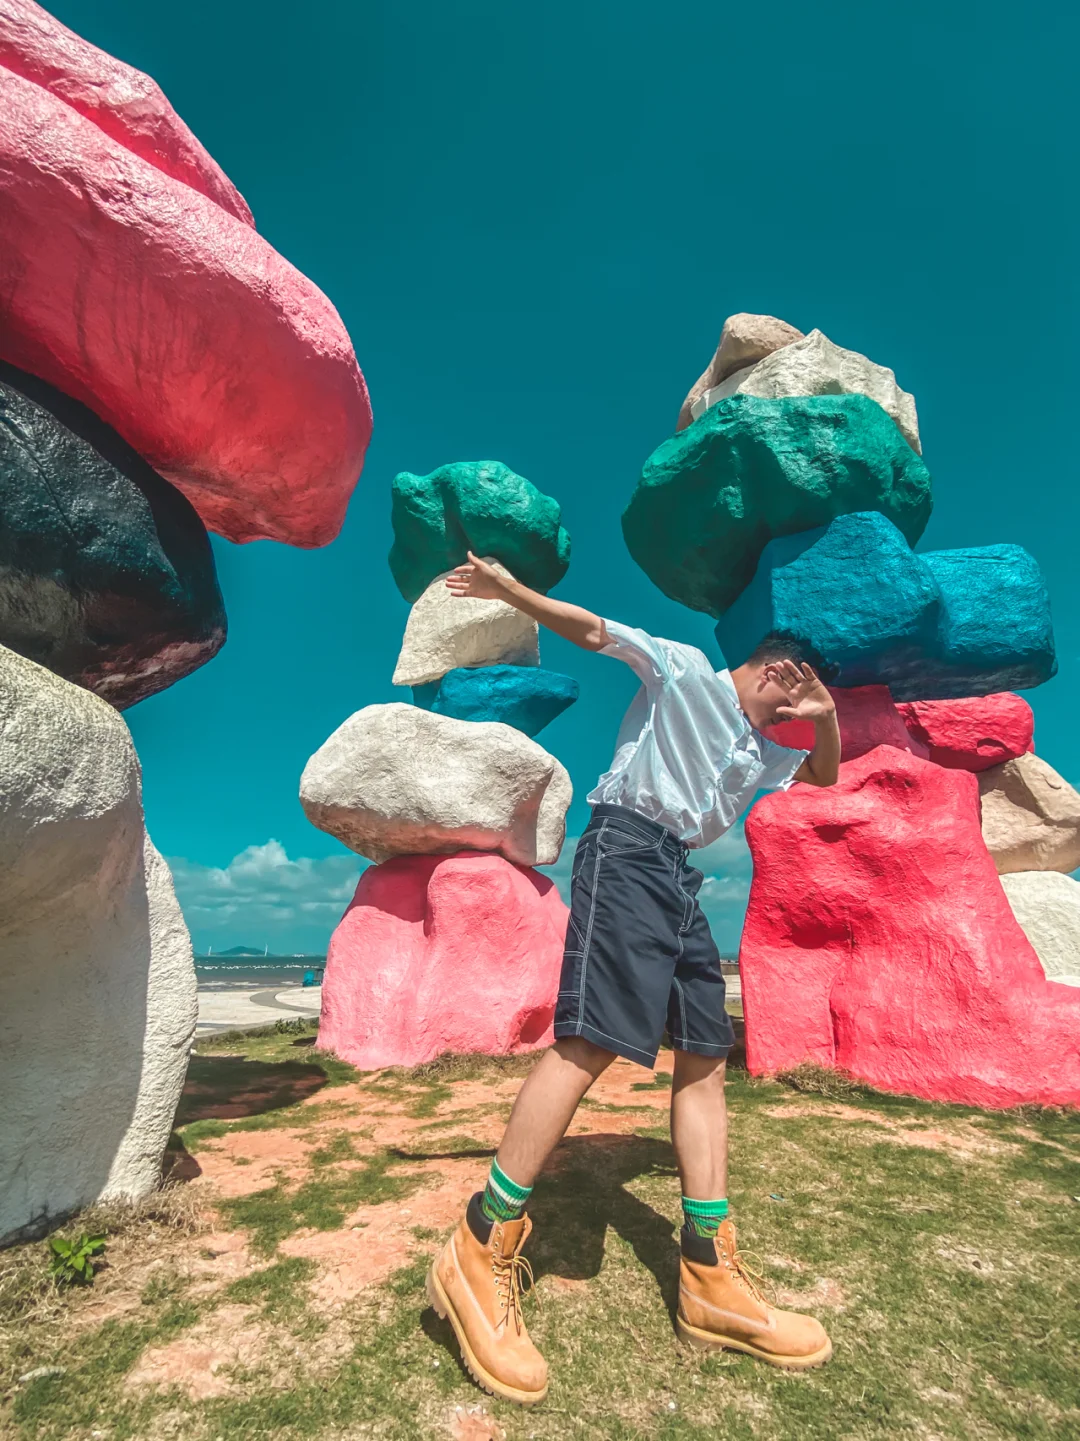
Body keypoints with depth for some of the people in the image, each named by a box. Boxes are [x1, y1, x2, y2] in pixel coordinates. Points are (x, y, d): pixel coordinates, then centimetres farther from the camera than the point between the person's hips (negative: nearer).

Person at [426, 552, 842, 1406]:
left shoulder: (761, 753, 29)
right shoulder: (685, 670, 7)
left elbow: (825, 776, 40)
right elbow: (593, 630, 3)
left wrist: (828, 717, 20)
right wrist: (510, 591, -7)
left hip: (679, 879, 9)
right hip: (627, 849, -9)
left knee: (705, 1058, 3)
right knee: (593, 1040, -19)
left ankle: (711, 1277, 10)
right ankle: (482, 1253, -11)